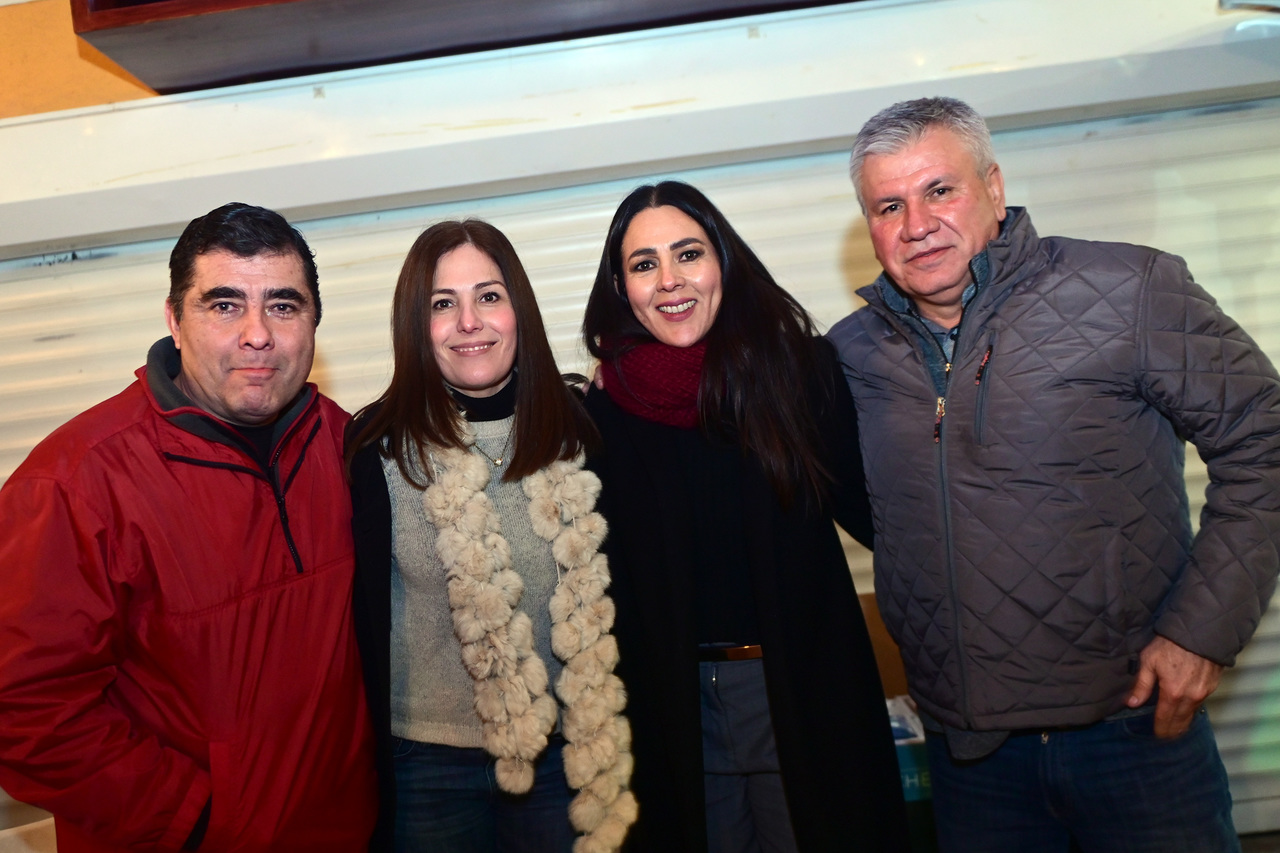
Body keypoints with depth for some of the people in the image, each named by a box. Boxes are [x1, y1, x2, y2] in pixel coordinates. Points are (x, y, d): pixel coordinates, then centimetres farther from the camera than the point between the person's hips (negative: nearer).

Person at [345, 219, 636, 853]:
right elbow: (368, 614, -4)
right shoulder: (380, 445, -8)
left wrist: (618, 746, 4)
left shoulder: (576, 428, -3)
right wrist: (378, 775, -2)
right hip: (430, 760, -1)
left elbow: (610, 592, 3)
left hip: (570, 752, 2)